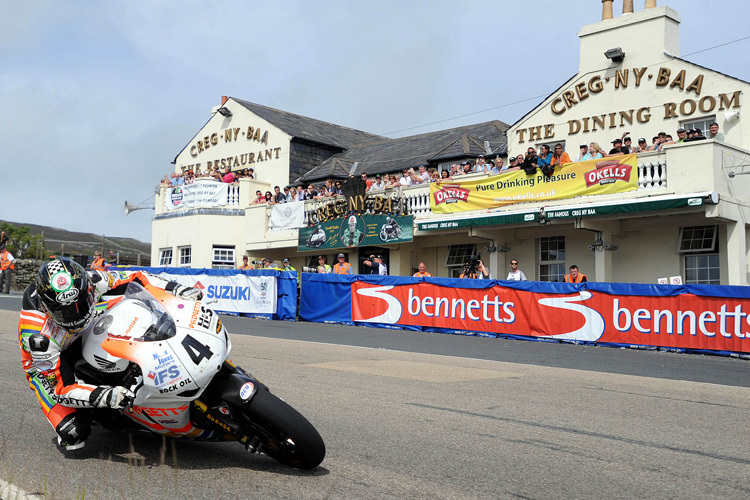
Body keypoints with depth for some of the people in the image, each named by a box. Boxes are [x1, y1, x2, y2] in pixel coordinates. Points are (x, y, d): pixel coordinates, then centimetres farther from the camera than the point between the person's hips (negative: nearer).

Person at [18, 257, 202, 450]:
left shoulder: (90, 281, -30)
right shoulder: (38, 336, -39)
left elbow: (131, 278, -14)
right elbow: (62, 388, -35)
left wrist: (176, 288, -26)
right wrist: (105, 397, -50)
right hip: (46, 367, -5)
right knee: (72, 434, -24)